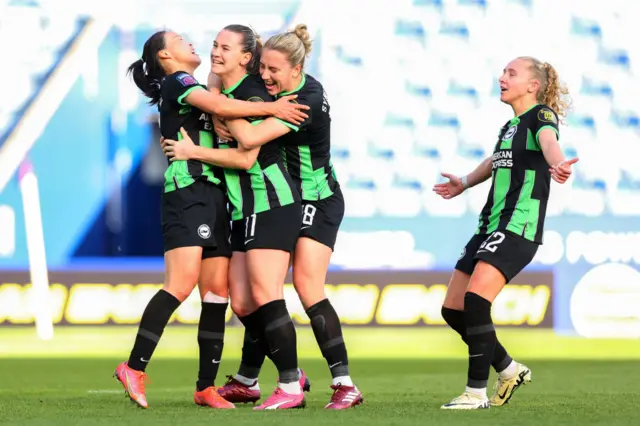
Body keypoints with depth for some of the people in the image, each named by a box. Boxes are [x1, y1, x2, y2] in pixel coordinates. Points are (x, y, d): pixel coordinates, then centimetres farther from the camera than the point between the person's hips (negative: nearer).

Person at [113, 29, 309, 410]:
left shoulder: (193, 89, 27)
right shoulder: (176, 82, -2)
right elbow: (218, 105, -17)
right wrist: (271, 108, -14)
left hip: (213, 194, 9)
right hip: (187, 191, -9)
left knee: (217, 290, 3)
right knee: (183, 283, -20)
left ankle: (206, 387, 3)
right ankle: (135, 368, -19)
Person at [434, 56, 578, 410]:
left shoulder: (541, 115, -6)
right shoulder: (509, 127, 19)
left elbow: (548, 140, -31)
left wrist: (557, 164, -52)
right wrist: (465, 183, 53)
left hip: (518, 227, -9)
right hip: (490, 226, 9)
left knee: (476, 299, -24)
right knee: (453, 309, 7)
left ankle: (477, 393, -17)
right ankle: (508, 370, 23)